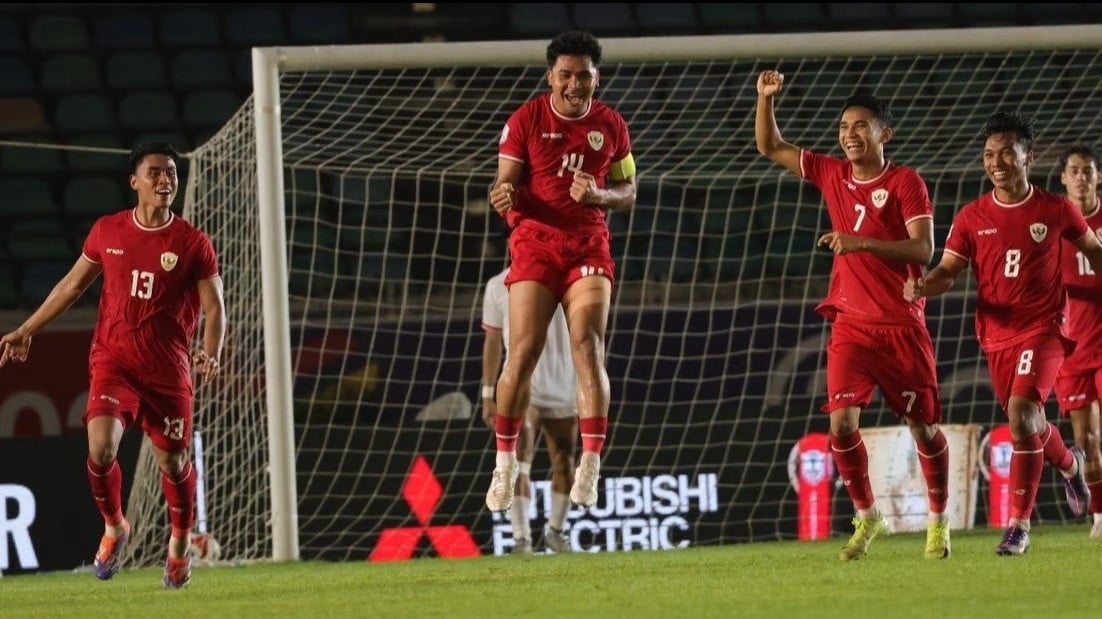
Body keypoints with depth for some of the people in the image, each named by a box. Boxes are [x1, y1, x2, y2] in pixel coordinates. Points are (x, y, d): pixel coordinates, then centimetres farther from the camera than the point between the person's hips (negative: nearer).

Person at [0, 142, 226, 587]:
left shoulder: (193, 244, -4)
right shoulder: (107, 232, 3)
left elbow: (214, 308, -3)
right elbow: (72, 285, 17)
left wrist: (210, 354, -22)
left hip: (168, 370, -1)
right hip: (112, 361, 1)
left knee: (173, 462, 5)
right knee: (101, 448, -18)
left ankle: (180, 543, 30)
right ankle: (113, 527, 9)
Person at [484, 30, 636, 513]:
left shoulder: (611, 126, 6)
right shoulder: (525, 120, -1)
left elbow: (627, 191, 13)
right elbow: (506, 185, -2)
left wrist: (599, 195, -10)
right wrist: (503, 196, -26)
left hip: (589, 246, 1)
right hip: (535, 242, -1)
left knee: (588, 348, -14)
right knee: (523, 353, -8)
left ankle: (590, 467, -15)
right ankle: (504, 463, 6)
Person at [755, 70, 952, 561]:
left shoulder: (905, 183, -6)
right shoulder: (832, 174, 8)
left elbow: (922, 248, -16)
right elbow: (770, 147, 16)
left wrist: (861, 242, -25)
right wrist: (766, 98, 0)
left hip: (902, 325, -3)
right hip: (851, 324, 3)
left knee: (923, 426, 3)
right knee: (841, 421, -12)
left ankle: (939, 520, 22)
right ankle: (866, 517, 6)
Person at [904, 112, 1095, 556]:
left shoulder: (1056, 211, -3)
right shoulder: (972, 218, 0)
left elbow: (1093, 250, 13)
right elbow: (947, 272, -2)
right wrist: (923, 286, -23)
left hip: (1044, 328, -4)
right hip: (997, 336, 4)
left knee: (1022, 411, -24)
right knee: (1027, 421, 15)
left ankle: (1019, 524, -17)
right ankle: (1069, 464, 52)